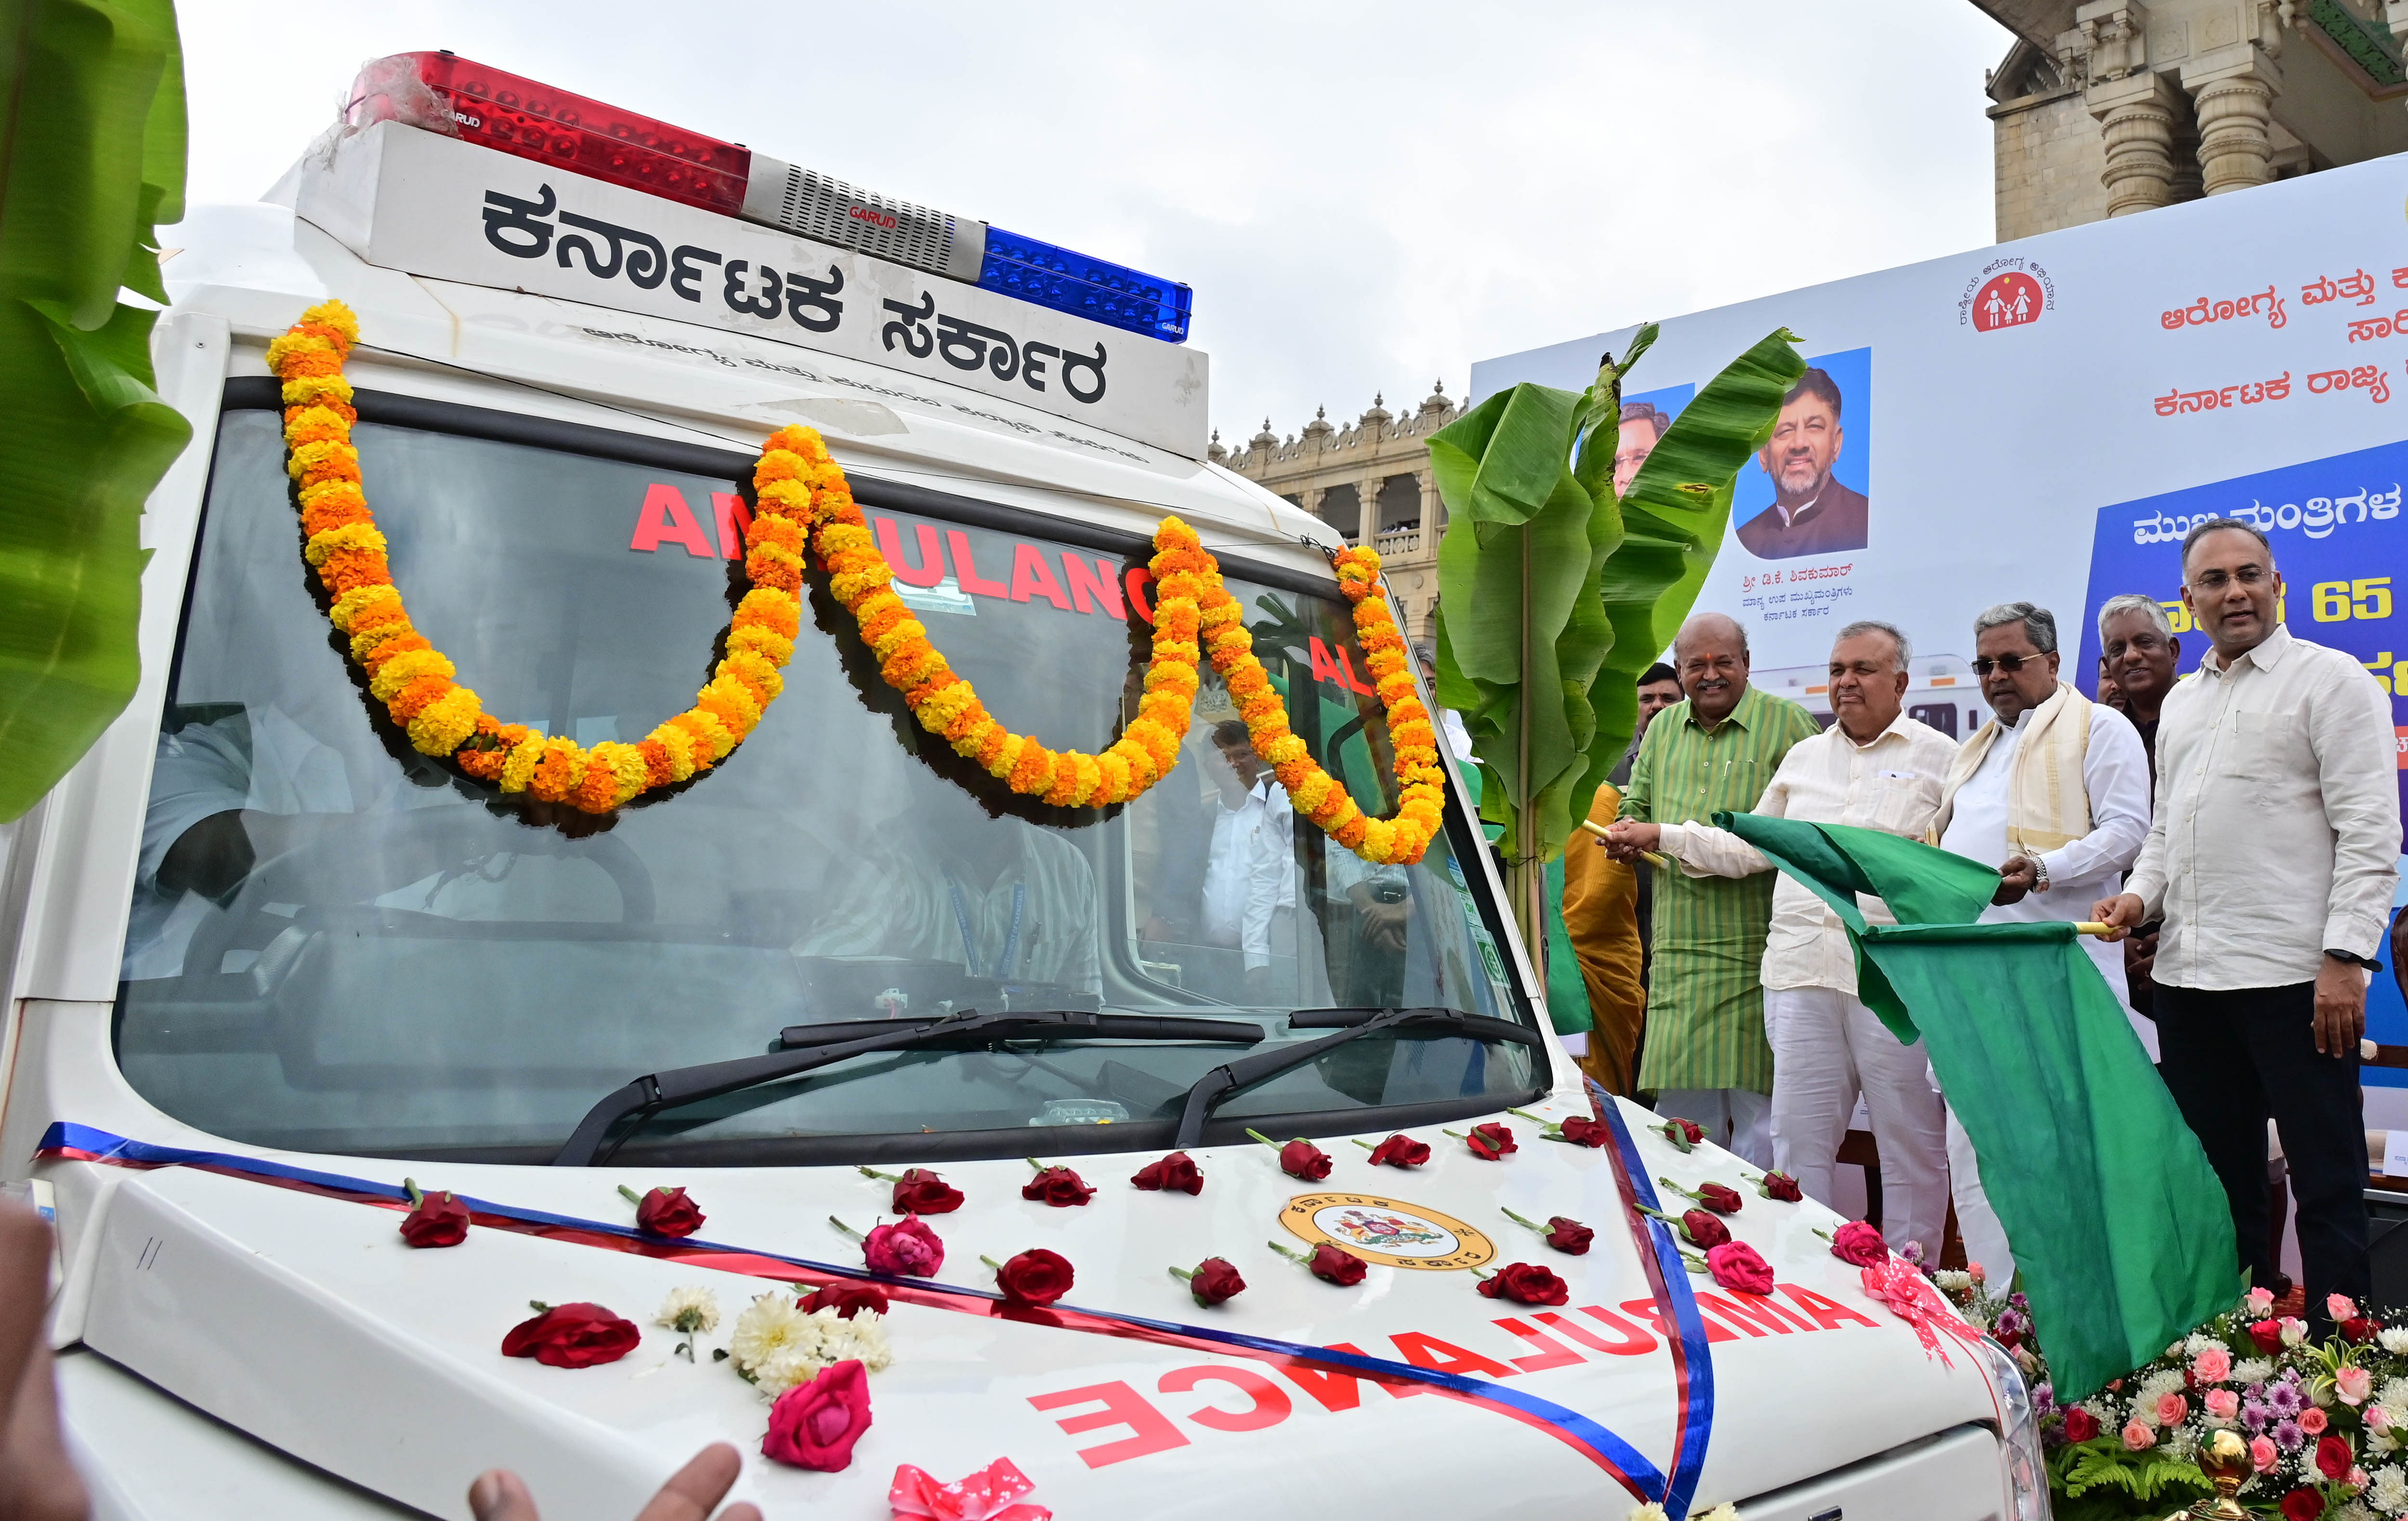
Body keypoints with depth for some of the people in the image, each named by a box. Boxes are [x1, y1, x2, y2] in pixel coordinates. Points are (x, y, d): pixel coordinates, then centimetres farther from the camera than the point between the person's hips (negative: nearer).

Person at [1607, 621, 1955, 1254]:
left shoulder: (1939, 757, 5)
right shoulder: (1804, 757, 20)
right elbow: (1750, 848, 24)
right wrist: (1661, 836, 20)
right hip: (1802, 971, 4)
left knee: (1911, 1143, 3)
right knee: (1797, 1141, 6)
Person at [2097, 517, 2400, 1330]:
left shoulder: (2329, 679, -2)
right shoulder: (2181, 702, 18)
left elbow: (2369, 831, -8)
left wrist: (2345, 957, -16)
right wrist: (2140, 895, 5)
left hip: (2294, 976, -6)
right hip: (2189, 976, 7)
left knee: (2327, 1181, -1)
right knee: (2217, 1178, 12)